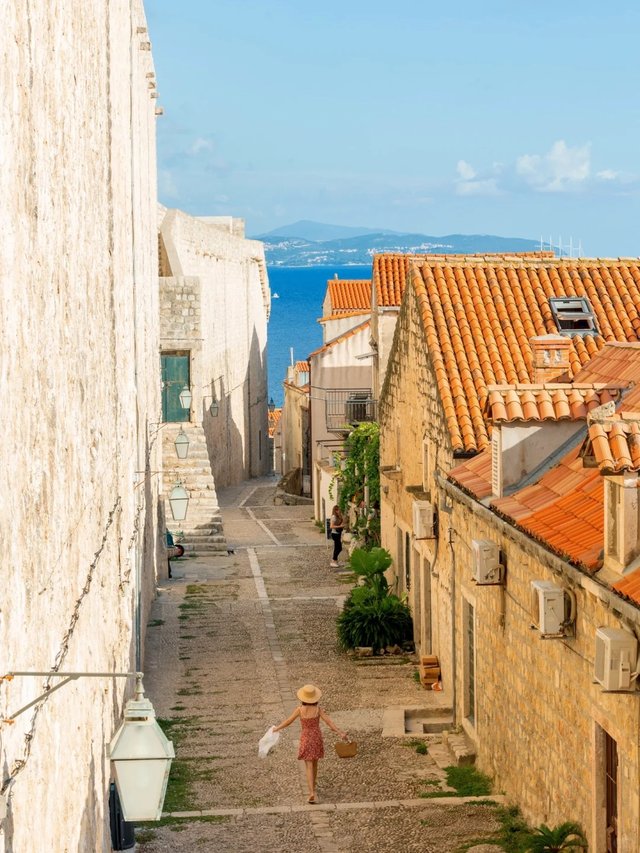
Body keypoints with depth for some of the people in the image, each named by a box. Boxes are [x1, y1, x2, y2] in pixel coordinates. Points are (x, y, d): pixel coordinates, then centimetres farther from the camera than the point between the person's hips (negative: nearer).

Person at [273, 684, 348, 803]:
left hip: (306, 739, -2)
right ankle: (312, 787, 39)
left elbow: (288, 721, -5)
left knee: (309, 767, -2)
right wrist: (340, 733, -11)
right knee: (314, 763, 23)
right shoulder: (318, 709, -11)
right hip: (317, 738, 2)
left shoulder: (300, 709, -13)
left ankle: (312, 793, -15)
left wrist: (277, 728, 11)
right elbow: (329, 722, -13)